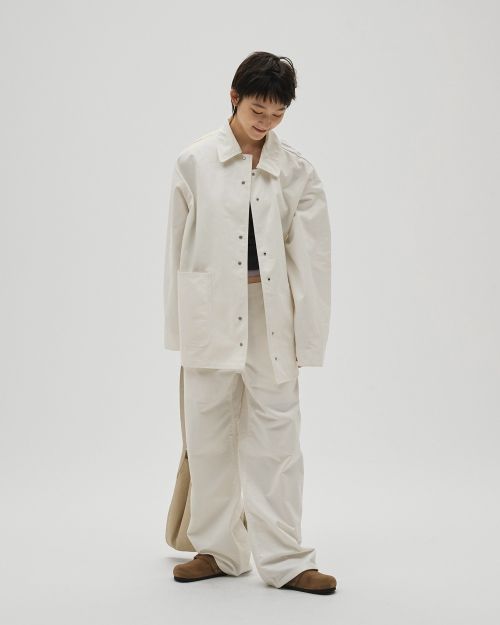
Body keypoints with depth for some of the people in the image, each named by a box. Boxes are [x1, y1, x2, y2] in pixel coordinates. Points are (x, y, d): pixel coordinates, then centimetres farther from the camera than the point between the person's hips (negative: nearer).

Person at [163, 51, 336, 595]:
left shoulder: (297, 171, 0)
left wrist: (308, 338, -5)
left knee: (275, 435, 1)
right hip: (211, 310, 0)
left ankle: (285, 560, 8)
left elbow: (311, 257, -1)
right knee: (209, 433, 8)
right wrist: (178, 327, 4)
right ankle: (218, 549, 22)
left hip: (271, 313, 0)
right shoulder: (195, 162, 0)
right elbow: (178, 247, 3)